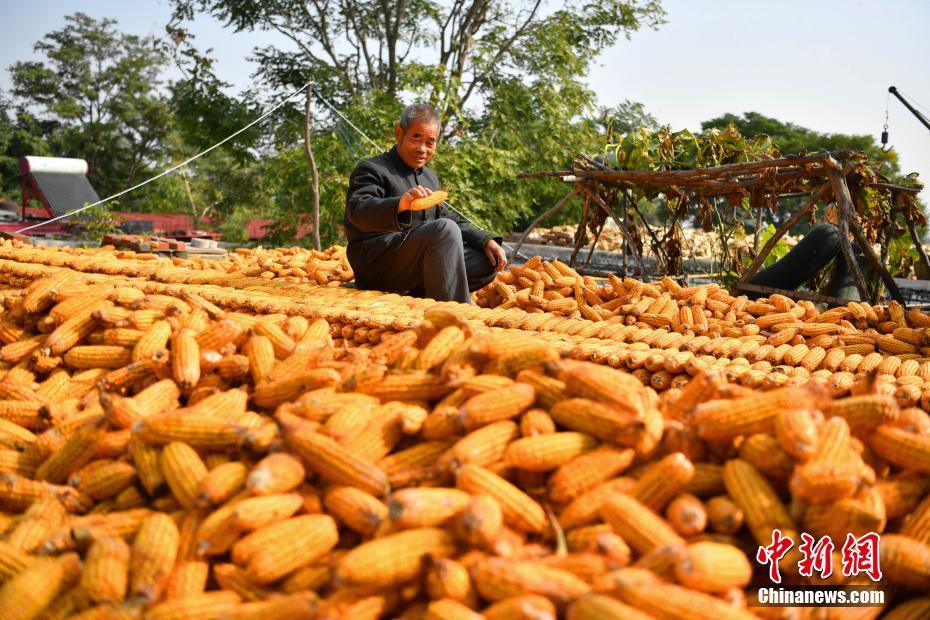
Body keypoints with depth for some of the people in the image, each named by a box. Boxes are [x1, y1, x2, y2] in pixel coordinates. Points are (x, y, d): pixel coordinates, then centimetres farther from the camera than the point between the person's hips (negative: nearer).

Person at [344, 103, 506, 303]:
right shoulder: (371, 169, -2)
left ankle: (415, 298, -13)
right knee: (445, 229, -30)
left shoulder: (430, 177, 25)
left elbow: (450, 217, 26)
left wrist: (487, 241, 6)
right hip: (376, 264, -8)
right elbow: (358, 211, -21)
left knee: (488, 261, -5)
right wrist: (400, 204, -43)